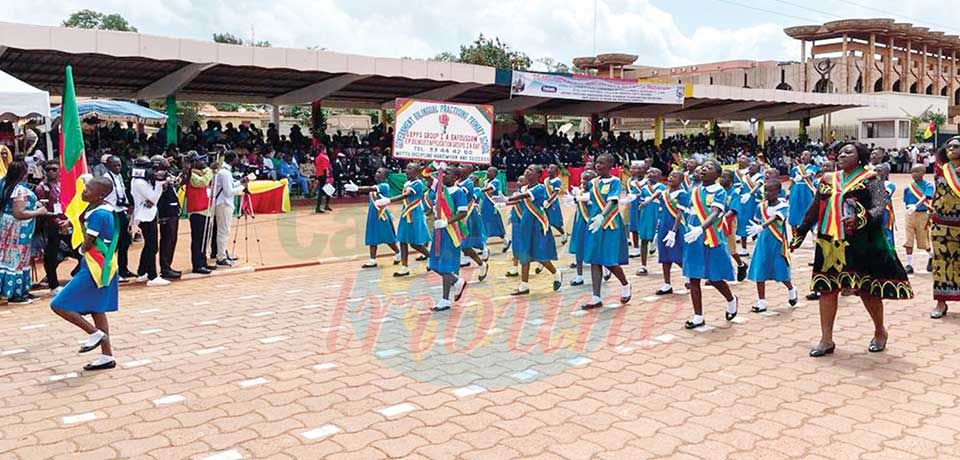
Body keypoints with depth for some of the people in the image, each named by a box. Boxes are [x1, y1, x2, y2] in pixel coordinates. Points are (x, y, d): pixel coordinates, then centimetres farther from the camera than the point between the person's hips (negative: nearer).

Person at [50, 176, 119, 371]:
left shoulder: (97, 214, -20)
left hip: (95, 268, -10)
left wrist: (82, 247, 2)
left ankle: (96, 333, 0)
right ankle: (107, 356, 18)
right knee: (97, 310, 14)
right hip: (105, 265, 10)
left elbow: (86, 245, -18)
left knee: (59, 305, -4)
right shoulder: (107, 209, 7)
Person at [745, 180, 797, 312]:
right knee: (759, 272, 1)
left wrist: (761, 227, -46)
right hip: (763, 242, 4)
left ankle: (791, 290, 39)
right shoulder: (762, 206, 1)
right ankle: (761, 302, 10)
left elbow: (773, 219, -32)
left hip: (777, 243, -4)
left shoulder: (782, 206, -14)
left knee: (781, 271, 7)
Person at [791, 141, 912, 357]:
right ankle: (826, 340, 10)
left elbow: (878, 208, -14)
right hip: (829, 243, 4)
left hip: (860, 243, -4)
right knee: (827, 289, 2)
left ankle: (880, 331, 29)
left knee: (867, 289, 4)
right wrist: (800, 233, 24)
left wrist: (862, 219, -34)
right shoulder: (828, 179, 14)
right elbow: (814, 209, 22)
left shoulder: (869, 180, 0)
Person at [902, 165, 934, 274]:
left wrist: (915, 206, -37)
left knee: (924, 242, 7)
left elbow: (925, 198, -22)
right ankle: (909, 265, 4)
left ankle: (931, 257, 37)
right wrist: (909, 207, 0)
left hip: (923, 215, -3)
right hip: (910, 215, 3)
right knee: (908, 241, -2)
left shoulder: (928, 186, -4)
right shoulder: (908, 187, 6)